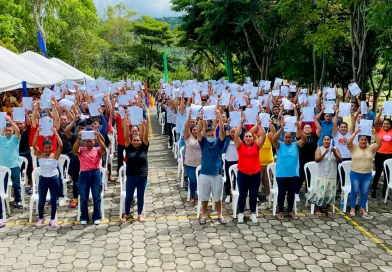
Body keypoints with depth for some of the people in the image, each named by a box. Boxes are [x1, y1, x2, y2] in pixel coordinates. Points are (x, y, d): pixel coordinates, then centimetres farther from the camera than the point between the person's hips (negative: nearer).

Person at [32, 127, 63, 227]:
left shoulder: (55, 155, -7)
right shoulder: (39, 155, -3)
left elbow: (60, 145, -20)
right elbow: (34, 145, -16)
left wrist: (55, 133, -25)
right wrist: (37, 133, -25)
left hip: (53, 179, -1)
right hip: (43, 179, 1)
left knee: (53, 200, 5)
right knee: (41, 200, 10)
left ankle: (52, 219, 18)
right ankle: (40, 218, 28)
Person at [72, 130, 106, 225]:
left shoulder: (97, 150, 5)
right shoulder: (81, 150, 6)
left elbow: (104, 149, -18)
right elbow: (74, 150, -17)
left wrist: (98, 138, -31)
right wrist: (78, 139, -30)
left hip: (96, 174, 0)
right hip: (84, 175, 0)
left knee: (96, 197, 5)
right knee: (83, 198, 6)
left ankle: (97, 217, 17)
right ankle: (84, 217, 20)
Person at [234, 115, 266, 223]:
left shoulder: (256, 145, 3)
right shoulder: (240, 145, -1)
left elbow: (263, 135, -7)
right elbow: (236, 135, -14)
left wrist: (259, 124, -16)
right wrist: (241, 123, -19)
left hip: (255, 174, 1)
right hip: (242, 174, -1)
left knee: (253, 195, 11)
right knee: (242, 194, 9)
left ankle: (253, 213, 25)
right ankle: (241, 213, 24)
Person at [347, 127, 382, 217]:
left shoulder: (371, 148, 2)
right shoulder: (354, 148, -4)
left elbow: (379, 144, -13)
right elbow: (348, 142, -22)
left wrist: (375, 133, -20)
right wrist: (355, 132, -22)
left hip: (367, 175, 2)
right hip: (355, 174, -2)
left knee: (365, 192, 11)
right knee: (354, 191, 7)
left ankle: (363, 208, 26)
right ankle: (352, 208, 19)